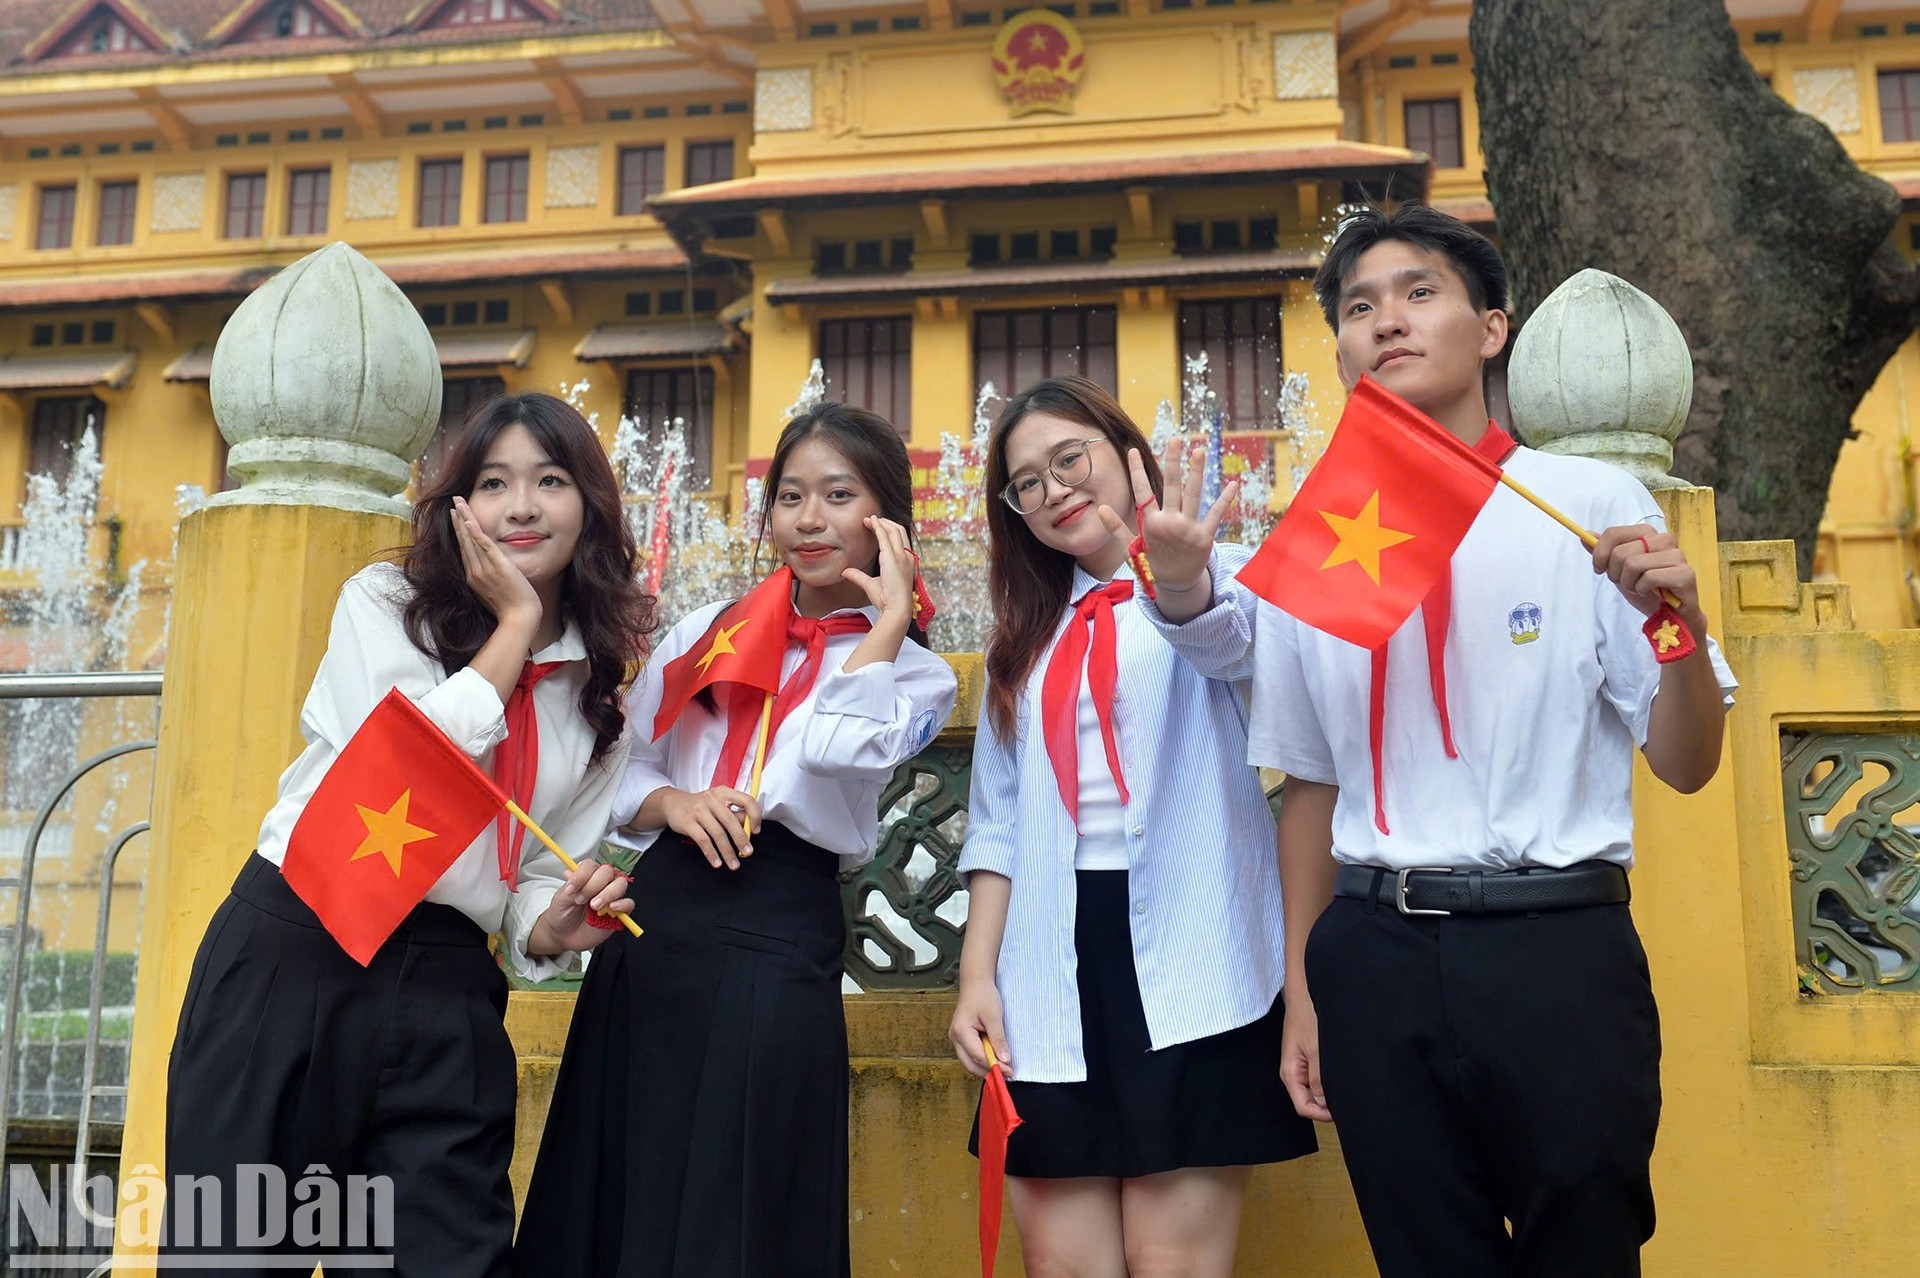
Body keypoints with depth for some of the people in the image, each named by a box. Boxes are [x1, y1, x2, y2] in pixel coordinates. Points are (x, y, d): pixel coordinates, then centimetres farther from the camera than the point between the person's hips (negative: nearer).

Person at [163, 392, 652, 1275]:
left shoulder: (598, 692, 11)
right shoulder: (381, 604, 2)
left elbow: (551, 862, 13)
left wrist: (546, 928, -10)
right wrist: (516, 624, -7)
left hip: (445, 990, 3)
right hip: (293, 951, -2)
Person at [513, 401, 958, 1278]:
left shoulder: (913, 671, 4)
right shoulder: (707, 631, 14)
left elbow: (837, 754, -18)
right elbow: (619, 775, 13)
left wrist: (889, 615, -10)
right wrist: (674, 804, -7)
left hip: (774, 943, -4)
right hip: (649, 929, 4)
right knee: (606, 1205, 10)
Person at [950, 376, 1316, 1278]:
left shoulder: (1228, 580, 4)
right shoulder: (1027, 637, 20)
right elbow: (996, 823, 17)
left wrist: (1180, 583, -45)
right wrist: (976, 975, 5)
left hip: (1187, 969, -4)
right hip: (1053, 976, 5)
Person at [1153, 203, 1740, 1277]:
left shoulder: (1592, 502, -2)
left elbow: (1686, 767, -1)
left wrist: (1679, 622, -19)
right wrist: (1301, 987, 13)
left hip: (1559, 949, -2)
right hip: (1373, 957, 3)